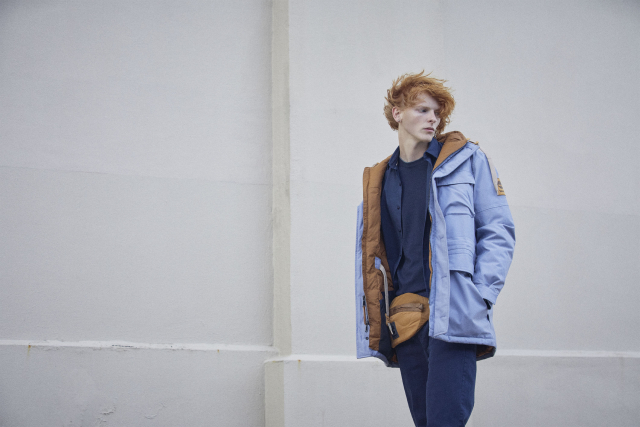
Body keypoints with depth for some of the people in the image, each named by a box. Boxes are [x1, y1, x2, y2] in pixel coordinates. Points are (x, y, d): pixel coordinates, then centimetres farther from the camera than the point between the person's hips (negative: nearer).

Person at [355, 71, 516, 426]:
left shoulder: (466, 159, 6)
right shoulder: (380, 179, 16)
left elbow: (498, 231, 2)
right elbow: (370, 253, 18)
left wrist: (481, 295, -10)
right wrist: (375, 321, 9)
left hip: (452, 315, -4)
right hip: (404, 322, 4)